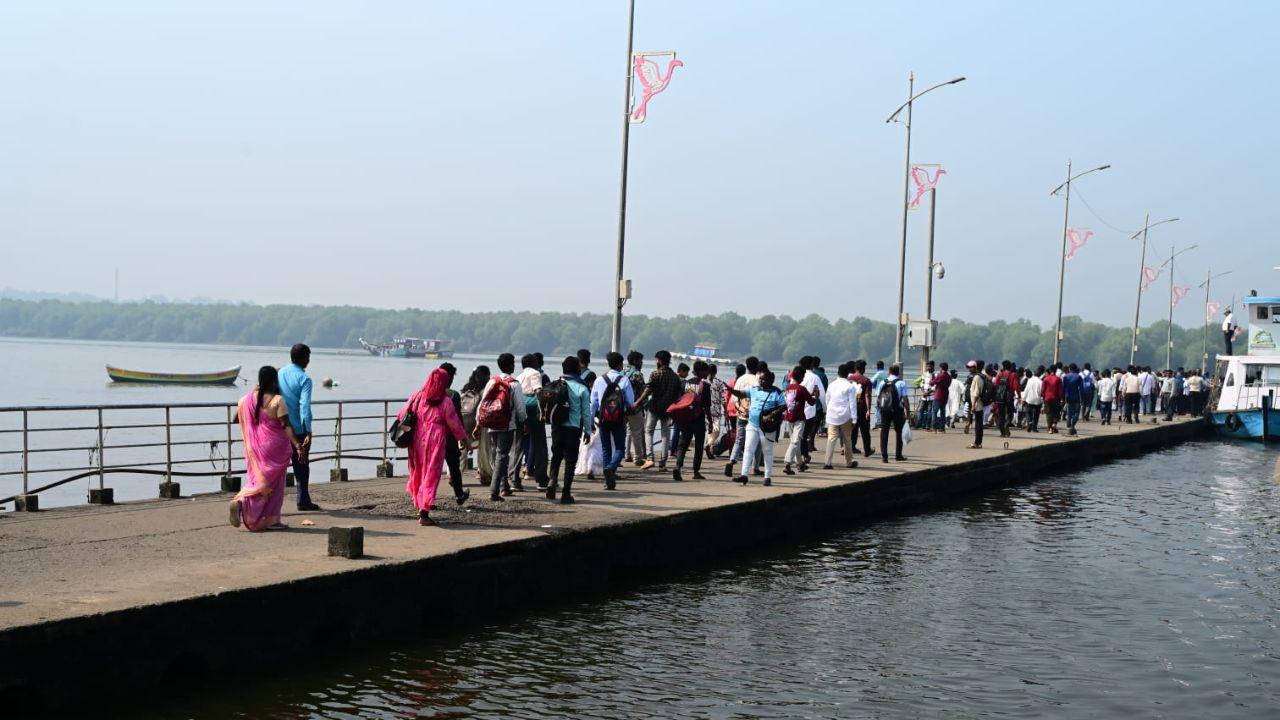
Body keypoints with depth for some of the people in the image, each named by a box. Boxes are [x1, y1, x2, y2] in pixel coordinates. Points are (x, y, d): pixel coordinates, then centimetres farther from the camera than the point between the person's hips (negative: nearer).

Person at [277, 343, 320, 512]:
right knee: (301, 467, 8)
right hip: (298, 429, -5)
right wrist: (308, 431, -23)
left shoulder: (279, 374, 7)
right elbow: (305, 406, -20)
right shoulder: (304, 379, -11)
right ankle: (303, 501, 13)